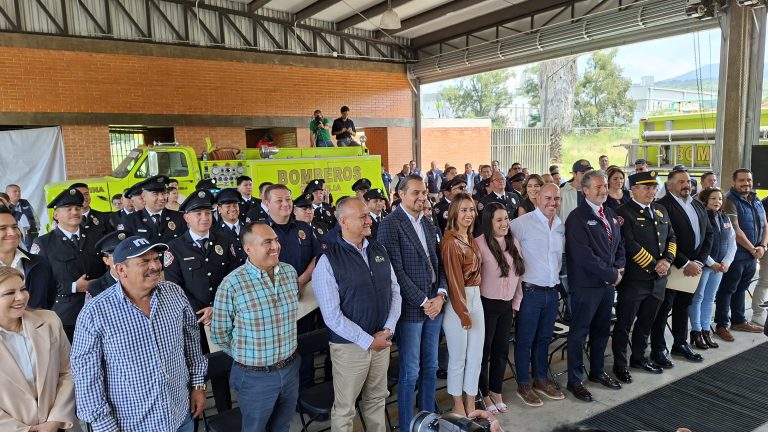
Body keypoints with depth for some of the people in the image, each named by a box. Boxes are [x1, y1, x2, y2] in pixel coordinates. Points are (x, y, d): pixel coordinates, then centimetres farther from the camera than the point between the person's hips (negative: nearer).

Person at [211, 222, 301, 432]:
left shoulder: (290, 272, -4)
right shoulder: (232, 284, -20)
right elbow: (219, 333, -9)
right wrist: (245, 356, 2)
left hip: (290, 368, 4)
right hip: (255, 376, -4)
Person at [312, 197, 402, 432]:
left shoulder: (379, 250, 3)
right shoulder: (328, 261, -15)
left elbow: (395, 291, 6)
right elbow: (332, 315, -18)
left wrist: (388, 329, -7)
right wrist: (367, 341, -16)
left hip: (382, 341, 5)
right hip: (349, 346, -5)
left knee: (377, 400, 20)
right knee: (344, 409, 11)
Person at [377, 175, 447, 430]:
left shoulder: (428, 223, 11)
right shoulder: (390, 224, -12)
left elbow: (437, 262, 12)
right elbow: (396, 270, -16)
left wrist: (440, 295, -3)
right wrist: (423, 302, -14)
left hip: (434, 304, 7)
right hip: (410, 308, -7)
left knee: (431, 368, 16)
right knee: (410, 372, 4)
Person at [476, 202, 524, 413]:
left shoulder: (514, 242, 4)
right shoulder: (480, 243, -16)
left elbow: (518, 275, 10)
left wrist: (516, 303, 10)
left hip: (507, 305, 6)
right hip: (487, 305, -6)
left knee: (502, 350, 15)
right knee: (484, 351, 8)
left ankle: (496, 392, 32)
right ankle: (484, 395, 24)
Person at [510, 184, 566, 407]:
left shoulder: (561, 226, 8)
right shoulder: (522, 223, -14)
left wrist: (557, 277, 13)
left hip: (552, 291, 6)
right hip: (530, 290, -6)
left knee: (543, 339, 18)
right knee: (525, 340, 6)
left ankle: (541, 380, 33)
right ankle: (523, 385, 19)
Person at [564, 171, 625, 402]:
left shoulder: (611, 214, 11)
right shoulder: (577, 217, -15)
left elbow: (619, 244, 17)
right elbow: (583, 256, -21)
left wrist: (619, 269, -1)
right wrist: (612, 274, -15)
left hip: (609, 282, 8)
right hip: (586, 285, -8)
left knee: (602, 330, 19)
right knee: (579, 332, 3)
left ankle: (597, 371, 36)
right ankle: (575, 380, 15)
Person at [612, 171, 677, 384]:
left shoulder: (661, 210, 14)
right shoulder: (624, 212, -12)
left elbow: (671, 238, 14)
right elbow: (630, 246, -19)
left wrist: (667, 260, -4)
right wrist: (654, 265, -14)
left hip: (658, 279, 7)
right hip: (633, 279, -7)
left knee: (646, 322, 19)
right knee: (624, 324, 4)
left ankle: (639, 357, 35)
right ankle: (620, 364, 16)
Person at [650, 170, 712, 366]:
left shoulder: (699, 206, 11)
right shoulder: (662, 206, -14)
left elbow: (708, 234, 10)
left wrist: (699, 262, -3)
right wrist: (684, 264, -17)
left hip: (693, 267, 7)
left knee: (684, 306, 18)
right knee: (663, 308, 2)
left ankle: (680, 344, 33)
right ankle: (658, 349, 13)